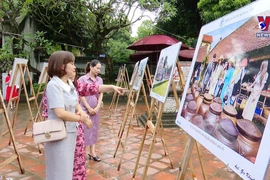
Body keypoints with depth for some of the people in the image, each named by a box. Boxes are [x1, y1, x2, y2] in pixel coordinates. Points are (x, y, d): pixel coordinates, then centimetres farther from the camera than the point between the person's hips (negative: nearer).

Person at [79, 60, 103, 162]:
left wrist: (97, 107, -6)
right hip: (84, 109, -5)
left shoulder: (100, 80, 7)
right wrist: (89, 108, -13)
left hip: (95, 109, 5)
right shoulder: (82, 79, -8)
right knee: (83, 129, 0)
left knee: (94, 129, 10)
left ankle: (92, 152, 18)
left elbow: (101, 94, 6)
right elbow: (81, 95, -10)